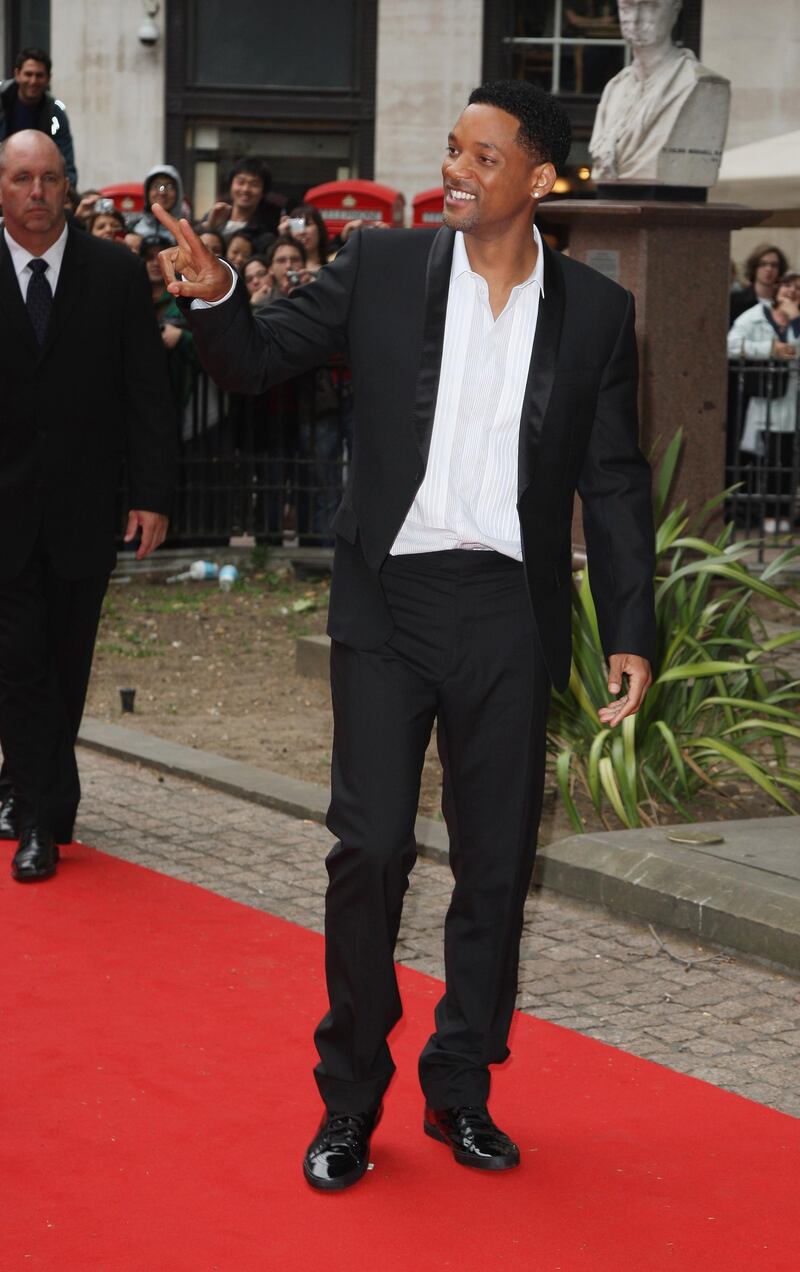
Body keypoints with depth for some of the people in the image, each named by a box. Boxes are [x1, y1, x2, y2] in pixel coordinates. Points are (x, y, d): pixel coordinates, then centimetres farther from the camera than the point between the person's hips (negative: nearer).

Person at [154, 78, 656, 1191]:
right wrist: (214, 296, -18)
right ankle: (349, 1100, 9)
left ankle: (461, 1089, 23)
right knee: (370, 848, -5)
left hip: (510, 611, 1)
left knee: (497, 860, 8)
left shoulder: (595, 311, 4)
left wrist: (630, 631, 2)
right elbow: (260, 358, 3)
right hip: (390, 601, -1)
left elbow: (615, 482, 7)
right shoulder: (382, 269, 3)